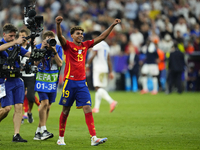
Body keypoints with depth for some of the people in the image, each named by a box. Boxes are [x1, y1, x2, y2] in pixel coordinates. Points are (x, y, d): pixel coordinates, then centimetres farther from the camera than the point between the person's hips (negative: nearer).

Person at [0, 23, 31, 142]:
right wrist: (15, 42, -33)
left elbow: (30, 54, 8)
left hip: (17, 80, 5)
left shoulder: (16, 46, 13)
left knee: (19, 107, -3)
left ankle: (16, 135, -3)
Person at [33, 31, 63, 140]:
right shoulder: (39, 47, -5)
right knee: (44, 102, -19)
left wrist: (54, 51, -18)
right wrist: (42, 49, -21)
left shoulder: (58, 48, 0)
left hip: (53, 80, 3)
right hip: (41, 79, -3)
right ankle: (43, 130, -18)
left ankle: (38, 132, 13)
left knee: (48, 106, 5)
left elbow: (60, 64, -8)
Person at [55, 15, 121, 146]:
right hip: (70, 82, -4)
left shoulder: (85, 45, 11)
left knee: (88, 109, -8)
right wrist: (58, 24, -41)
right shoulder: (68, 45, -2)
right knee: (65, 111, 5)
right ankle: (61, 138, 18)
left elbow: (101, 37, 15)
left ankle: (94, 138, -15)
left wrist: (112, 26, 10)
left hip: (82, 83, 4)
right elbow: (60, 36, -22)